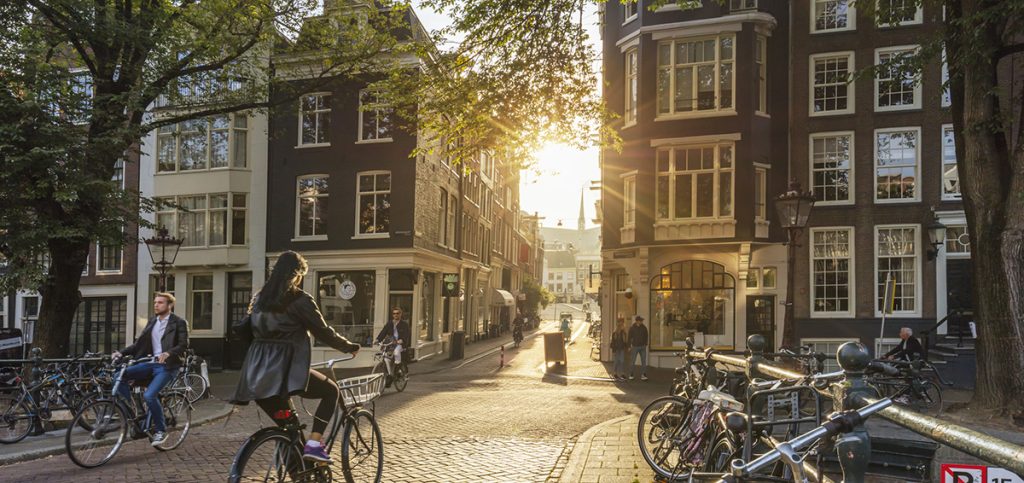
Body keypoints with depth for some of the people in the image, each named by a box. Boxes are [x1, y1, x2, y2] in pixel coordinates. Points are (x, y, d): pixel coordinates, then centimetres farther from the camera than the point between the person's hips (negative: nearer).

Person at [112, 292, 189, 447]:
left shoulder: (179, 323, -3)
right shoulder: (152, 321, 16)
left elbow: (183, 345, -13)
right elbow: (139, 344, 14)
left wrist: (168, 353, -30)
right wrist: (121, 352, -1)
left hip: (167, 366, -6)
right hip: (151, 363, 6)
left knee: (149, 395, -23)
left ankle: (161, 430, -2)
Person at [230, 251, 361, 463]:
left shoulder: (260, 297, 15)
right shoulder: (299, 300, -6)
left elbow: (242, 329, 22)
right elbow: (323, 332, -3)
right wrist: (350, 347, 11)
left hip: (256, 376, 7)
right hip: (285, 370, -7)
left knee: (288, 427, 19)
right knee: (331, 391, 12)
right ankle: (313, 444, -3)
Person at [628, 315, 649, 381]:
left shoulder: (644, 327, 3)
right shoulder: (632, 328, -5)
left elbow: (646, 336, 12)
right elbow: (630, 337, -2)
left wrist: (645, 344, 4)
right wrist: (629, 346, -4)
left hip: (642, 346, 3)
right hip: (635, 346, -3)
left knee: (644, 361, -2)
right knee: (632, 361, 0)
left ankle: (643, 375, 2)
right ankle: (631, 375, 11)